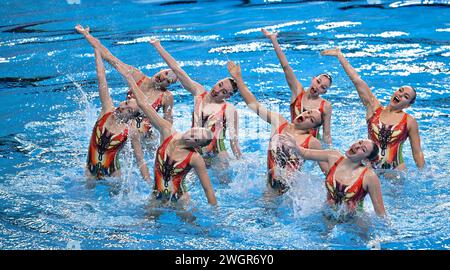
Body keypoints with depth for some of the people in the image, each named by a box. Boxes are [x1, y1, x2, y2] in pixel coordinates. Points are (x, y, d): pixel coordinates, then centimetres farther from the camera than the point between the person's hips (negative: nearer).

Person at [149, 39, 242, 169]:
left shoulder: (229, 110, -9)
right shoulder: (199, 93, 1)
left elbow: (234, 140, -8)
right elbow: (177, 70, -1)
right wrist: (158, 47, 1)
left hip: (216, 157, -3)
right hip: (195, 153, 3)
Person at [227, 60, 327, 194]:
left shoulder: (313, 143, -5)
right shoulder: (279, 122, 4)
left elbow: (328, 170, 1)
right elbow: (254, 104, 4)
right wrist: (238, 78, 1)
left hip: (290, 188, -3)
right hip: (271, 183, 4)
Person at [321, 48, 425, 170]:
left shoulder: (410, 122, 2)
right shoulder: (374, 108, 5)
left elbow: (417, 152, 7)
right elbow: (357, 80, 1)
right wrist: (340, 55, 0)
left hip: (395, 171, -1)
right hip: (369, 168, 1)